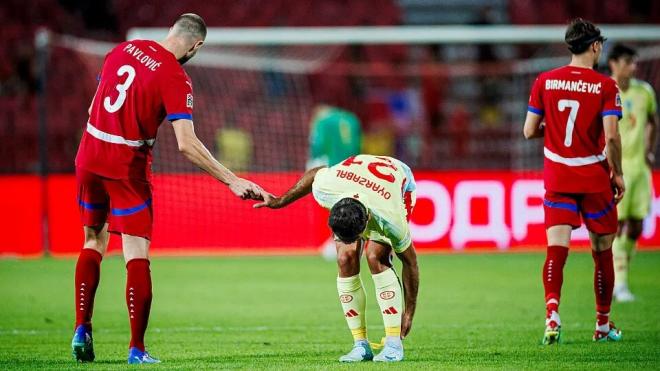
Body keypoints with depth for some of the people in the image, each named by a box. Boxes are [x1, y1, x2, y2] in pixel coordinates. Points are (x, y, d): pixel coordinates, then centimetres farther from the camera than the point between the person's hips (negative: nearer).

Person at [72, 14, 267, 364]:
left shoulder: (123, 50, 5)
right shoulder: (176, 79, -13)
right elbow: (186, 144, -20)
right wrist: (232, 180, -16)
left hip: (89, 158, 6)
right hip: (126, 168, -6)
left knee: (93, 241, 20)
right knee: (137, 254, -1)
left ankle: (81, 328, 12)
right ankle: (136, 348, -4)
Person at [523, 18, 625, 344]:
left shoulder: (544, 82, 1)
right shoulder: (605, 86, -8)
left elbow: (529, 131, 3)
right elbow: (611, 137, -15)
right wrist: (618, 173, -2)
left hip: (557, 179, 2)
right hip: (594, 178, -2)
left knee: (556, 249, -5)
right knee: (602, 252, 12)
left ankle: (552, 314, -28)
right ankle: (603, 325, 22)